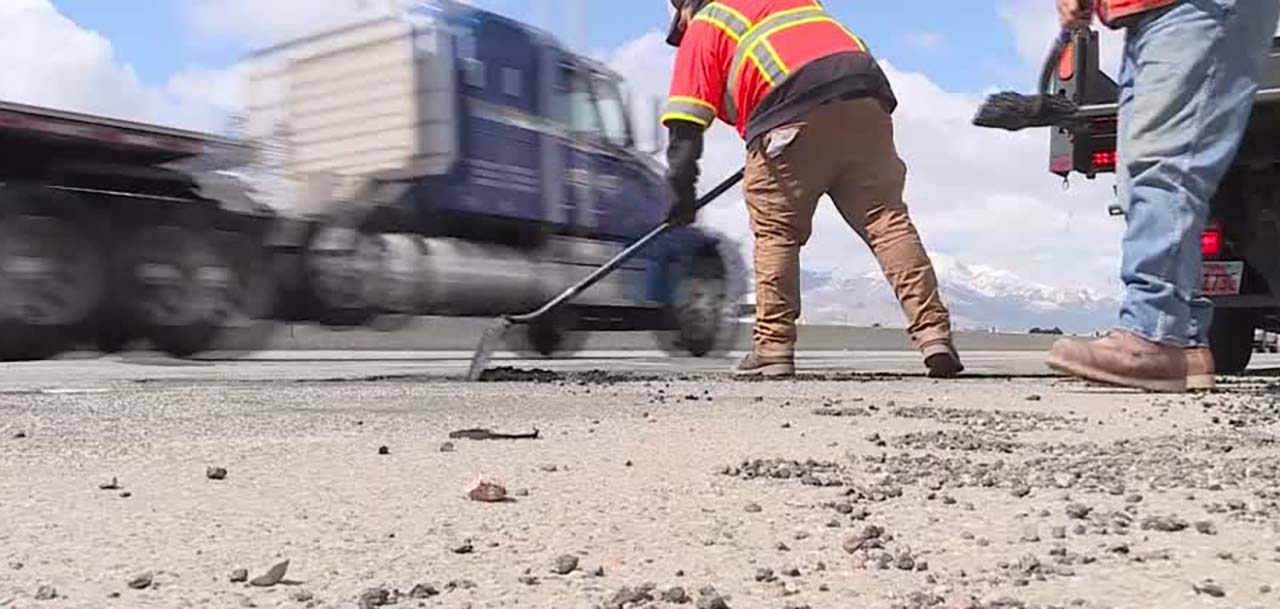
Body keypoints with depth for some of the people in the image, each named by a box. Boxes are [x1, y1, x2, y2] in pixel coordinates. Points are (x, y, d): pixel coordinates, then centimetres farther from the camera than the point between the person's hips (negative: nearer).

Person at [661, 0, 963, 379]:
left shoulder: (701, 31, 19)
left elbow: (686, 125, 9)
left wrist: (682, 193, 8)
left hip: (794, 112, -4)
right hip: (865, 95, 5)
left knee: (775, 232, 7)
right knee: (887, 219, 5)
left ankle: (772, 349, 6)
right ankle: (934, 334, -3)